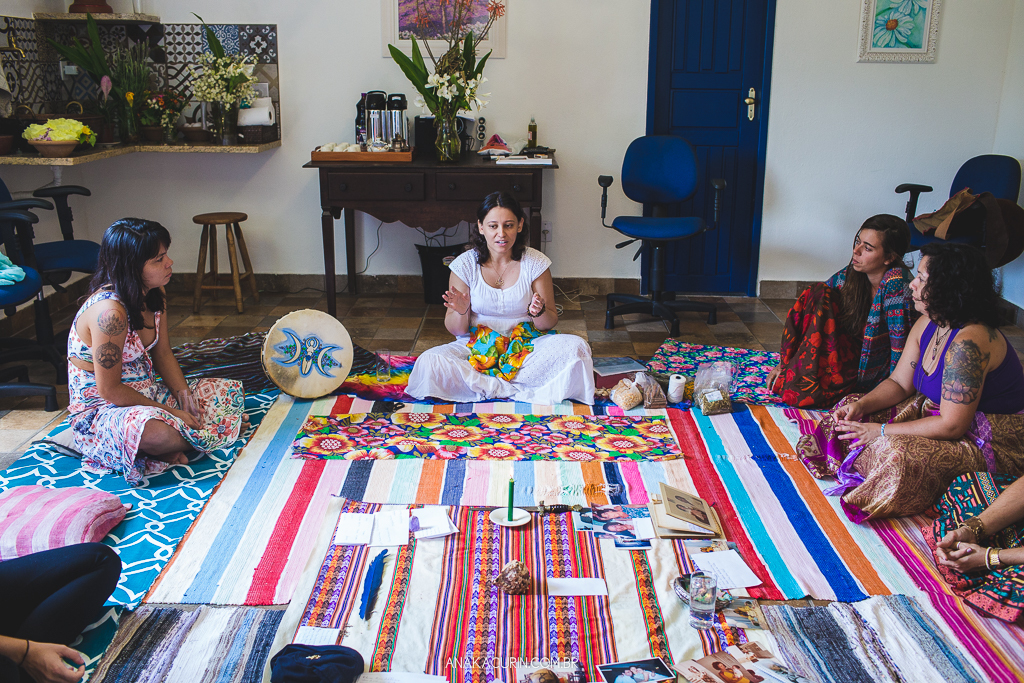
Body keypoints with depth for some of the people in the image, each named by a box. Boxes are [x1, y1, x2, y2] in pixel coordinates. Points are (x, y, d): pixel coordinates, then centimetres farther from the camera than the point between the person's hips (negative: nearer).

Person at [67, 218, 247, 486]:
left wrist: (187, 399, -6)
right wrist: (171, 413, -20)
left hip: (146, 395, 9)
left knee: (231, 390, 8)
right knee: (157, 431, -41)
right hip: (99, 411, -9)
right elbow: (109, 390, -26)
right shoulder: (109, 311, -29)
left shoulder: (152, 296, -1)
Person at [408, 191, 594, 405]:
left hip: (526, 344, 1)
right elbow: (456, 330, 0)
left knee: (576, 347, -28)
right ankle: (518, 390, -19)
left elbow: (550, 323, 1)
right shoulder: (465, 265, -4)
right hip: (477, 345, 0)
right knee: (430, 362, -29)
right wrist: (461, 312, -24)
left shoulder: (536, 263, -4)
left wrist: (539, 312, -22)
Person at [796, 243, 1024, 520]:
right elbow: (899, 383, 6)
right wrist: (860, 405, -13)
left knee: (898, 451, -33)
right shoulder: (927, 325, -2)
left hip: (995, 441, -10)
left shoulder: (969, 342, -32)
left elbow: (952, 425, -31)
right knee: (853, 408, 3)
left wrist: (882, 431, -24)